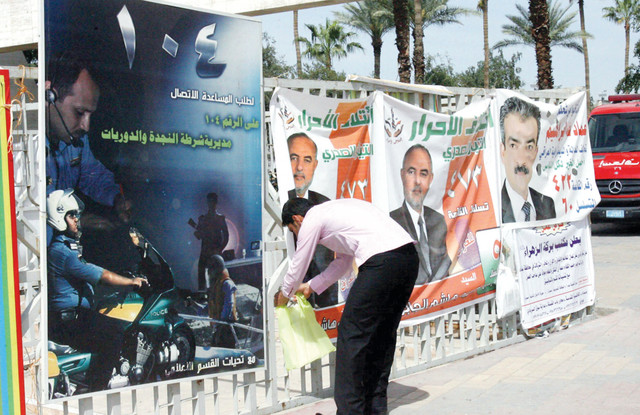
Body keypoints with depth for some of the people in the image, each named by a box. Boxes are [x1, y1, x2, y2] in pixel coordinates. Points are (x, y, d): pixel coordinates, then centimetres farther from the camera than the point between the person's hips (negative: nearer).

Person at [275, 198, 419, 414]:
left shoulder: (312, 220, 7)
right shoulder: (335, 210, 33)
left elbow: (298, 265, 17)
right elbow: (343, 262, 40)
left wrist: (284, 295, 36)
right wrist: (311, 286, 48)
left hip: (382, 262, -9)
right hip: (409, 256, 9)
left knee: (351, 334, -2)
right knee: (383, 334, 18)